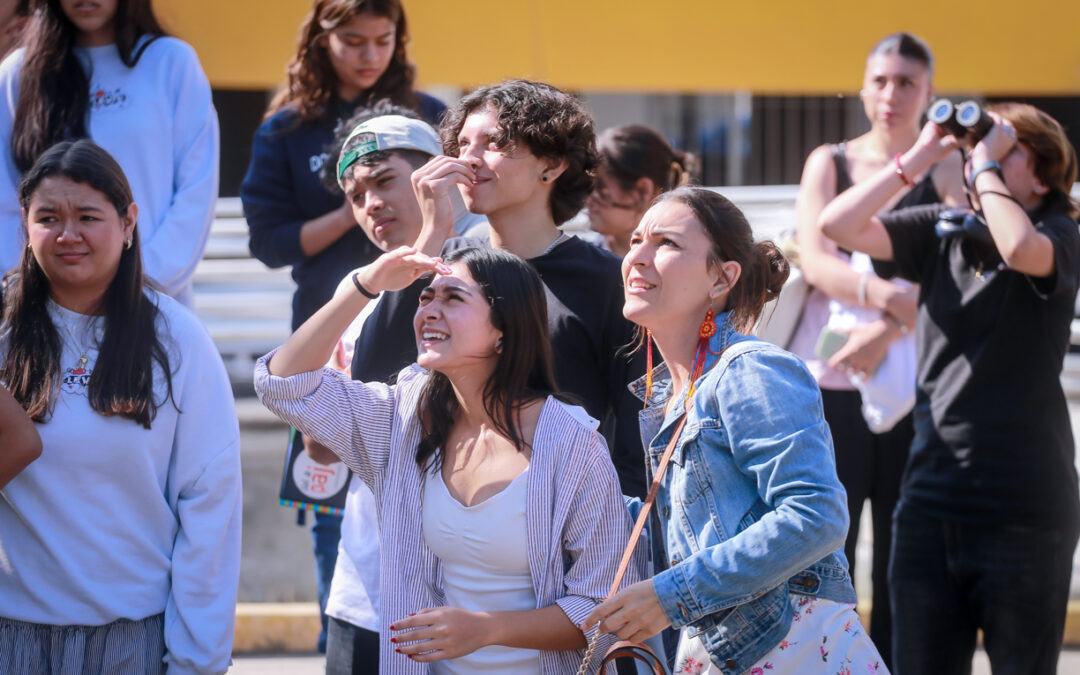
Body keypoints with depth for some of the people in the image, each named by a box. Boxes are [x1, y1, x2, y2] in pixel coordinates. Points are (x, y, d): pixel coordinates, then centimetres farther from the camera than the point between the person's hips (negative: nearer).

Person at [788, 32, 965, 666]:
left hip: (913, 383, -1)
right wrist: (890, 295, -21)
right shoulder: (829, 162, 13)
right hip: (830, 381, 2)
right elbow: (816, 258, -2)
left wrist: (889, 329, -24)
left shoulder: (948, 169, 6)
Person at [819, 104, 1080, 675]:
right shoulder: (941, 231, 9)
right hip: (930, 499, 4)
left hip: (1022, 510, -4)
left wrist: (987, 164, -13)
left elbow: (1021, 248, -27)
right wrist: (918, 157, -3)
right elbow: (838, 226, -1)